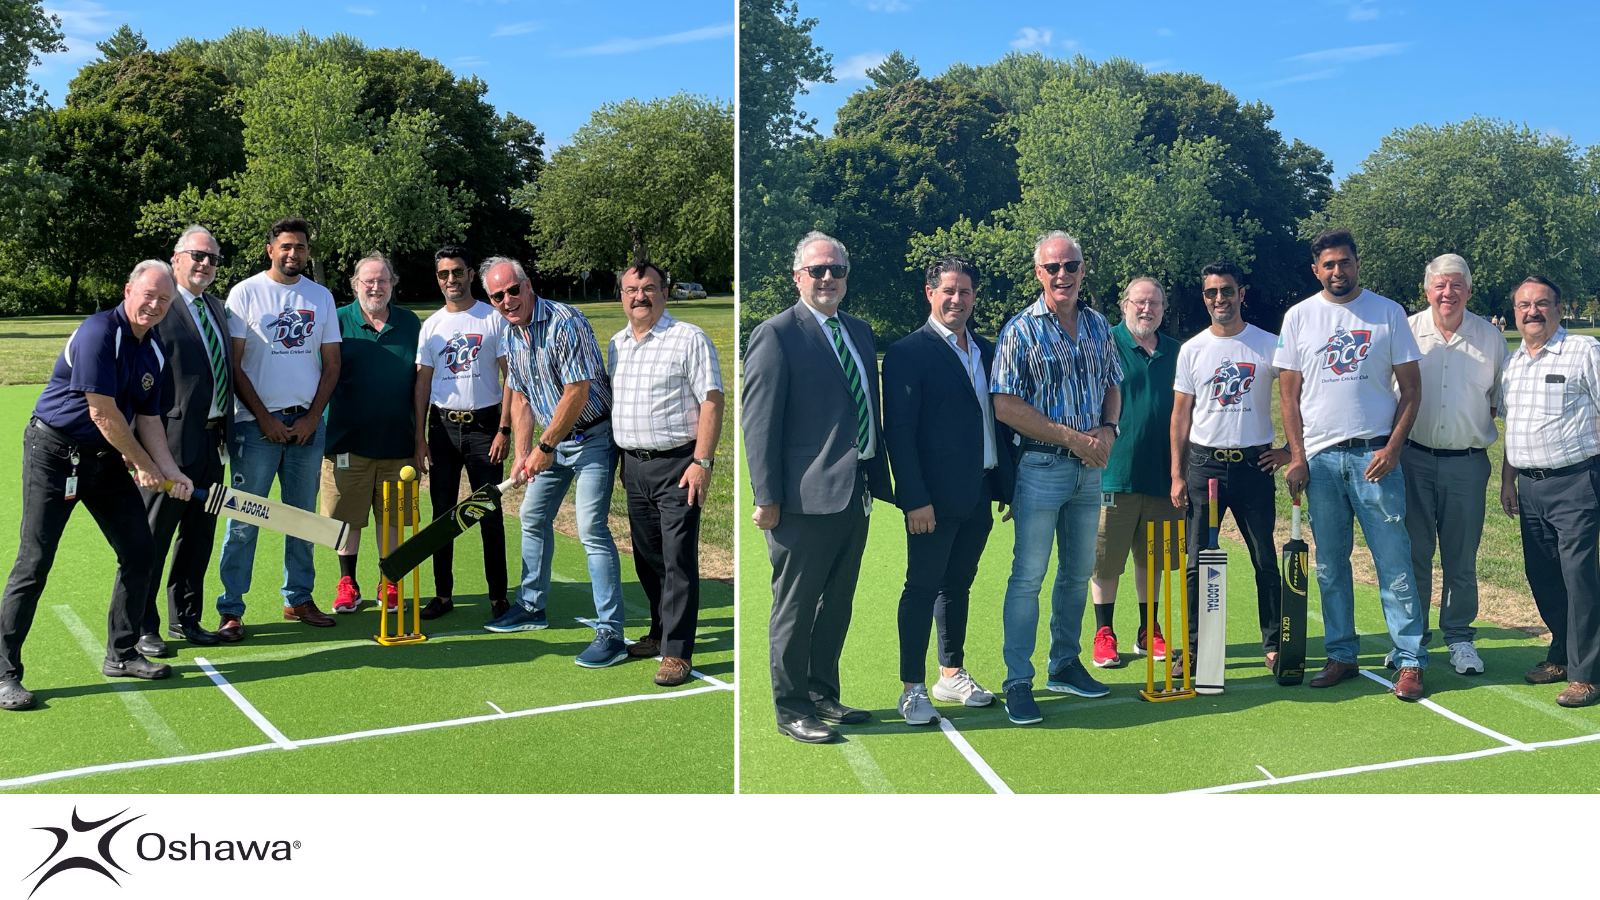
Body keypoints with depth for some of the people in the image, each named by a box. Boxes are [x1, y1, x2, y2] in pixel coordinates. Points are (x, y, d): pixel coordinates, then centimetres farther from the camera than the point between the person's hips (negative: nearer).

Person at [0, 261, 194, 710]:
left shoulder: (155, 350, 6)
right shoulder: (99, 332, -19)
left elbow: (148, 419, 12)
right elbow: (103, 413, -20)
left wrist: (170, 472, -2)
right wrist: (143, 465, -10)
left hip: (106, 459, 8)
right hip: (54, 453, -8)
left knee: (139, 552, 7)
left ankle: (121, 654, 22)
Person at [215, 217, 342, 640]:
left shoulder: (321, 297, 10)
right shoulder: (245, 293, 0)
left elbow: (331, 365, 10)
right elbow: (233, 365, -3)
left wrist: (311, 417, -2)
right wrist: (264, 418, -9)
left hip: (307, 423, 4)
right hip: (256, 423, -4)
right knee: (244, 519, -4)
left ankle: (298, 599, 20)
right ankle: (231, 610, 0)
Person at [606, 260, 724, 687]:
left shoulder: (689, 339, -7)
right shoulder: (616, 344, 14)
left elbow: (711, 402, -12)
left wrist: (702, 463, -18)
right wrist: (619, 459, 17)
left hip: (676, 465, -7)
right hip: (633, 466, 7)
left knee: (678, 559, -6)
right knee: (647, 558, 13)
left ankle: (677, 652, -2)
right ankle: (660, 633, 27)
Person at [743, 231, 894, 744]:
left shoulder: (859, 332, 14)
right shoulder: (776, 335, -9)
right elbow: (759, 423, -12)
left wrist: (879, 478, 14)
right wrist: (767, 498, -15)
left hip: (856, 494, 7)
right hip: (806, 496, -7)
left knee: (837, 604, 17)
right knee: (795, 607, 4)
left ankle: (823, 696, 30)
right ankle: (792, 708, 15)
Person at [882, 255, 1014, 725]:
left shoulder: (987, 352, 13)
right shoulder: (908, 353, -7)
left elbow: (1001, 420, 16)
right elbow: (898, 431, -11)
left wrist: (1009, 483, 9)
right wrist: (915, 499, -17)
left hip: (979, 494, 6)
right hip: (936, 498, -6)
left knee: (958, 584, 15)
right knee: (923, 588, 0)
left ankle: (952, 675, 27)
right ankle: (913, 690, 8)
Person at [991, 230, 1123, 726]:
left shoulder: (1098, 326, 9)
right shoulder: (1021, 331, -8)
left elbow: (1111, 386, 18)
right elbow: (1007, 407, -13)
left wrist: (1108, 430, -3)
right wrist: (1073, 437, -16)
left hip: (1089, 467, 6)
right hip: (1041, 466, -6)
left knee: (1078, 572, 14)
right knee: (1028, 576, -5)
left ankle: (1065, 665, 28)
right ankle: (1017, 683, 1)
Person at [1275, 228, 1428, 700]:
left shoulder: (1388, 312, 3)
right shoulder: (1299, 317, 7)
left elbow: (1411, 387, 4)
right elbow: (1289, 393, 8)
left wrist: (1392, 447, -7)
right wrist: (1296, 456, 0)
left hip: (1375, 455, -2)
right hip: (1319, 458, 2)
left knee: (1394, 562, -4)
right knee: (1330, 565, 7)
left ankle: (1409, 661, 1)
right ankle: (1342, 656, 17)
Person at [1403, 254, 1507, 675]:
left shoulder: (1490, 337, 5)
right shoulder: (1405, 333, 0)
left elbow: (1503, 398, 14)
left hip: (1468, 462, 1)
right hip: (1414, 459, -1)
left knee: (1461, 558, 6)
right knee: (1413, 552, 5)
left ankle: (1459, 638, 19)